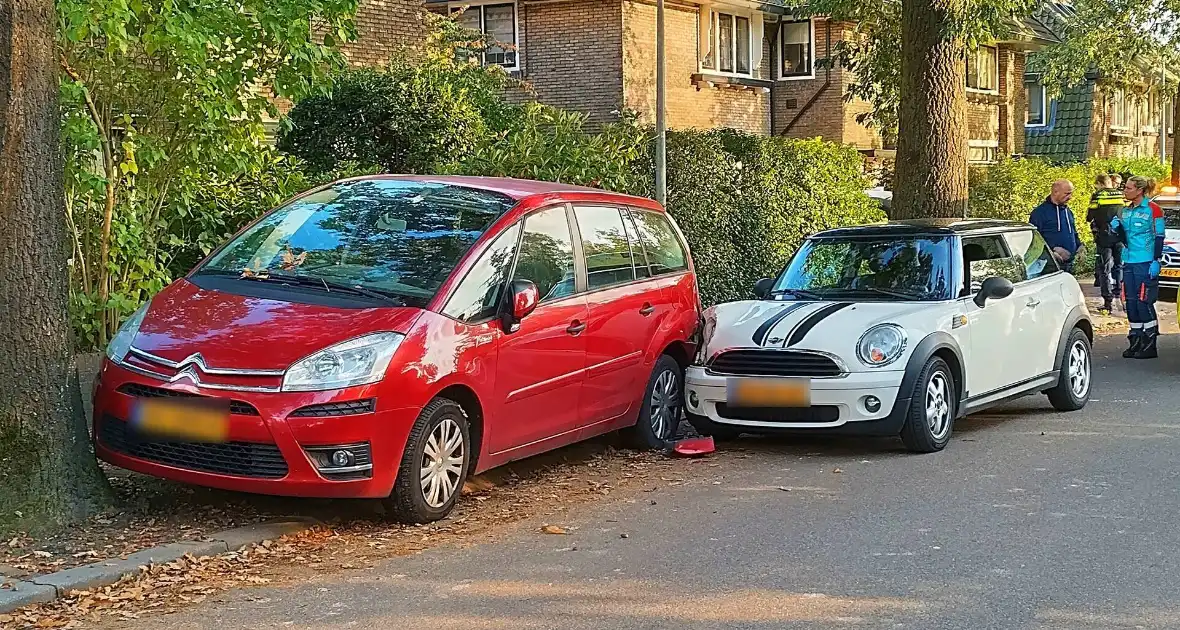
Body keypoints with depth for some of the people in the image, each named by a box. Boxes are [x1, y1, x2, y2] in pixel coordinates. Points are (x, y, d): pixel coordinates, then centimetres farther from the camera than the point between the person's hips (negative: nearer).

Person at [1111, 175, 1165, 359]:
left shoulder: (1153, 210, -6)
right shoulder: (1126, 211, 14)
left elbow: (1159, 237, -7)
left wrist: (1156, 261, -14)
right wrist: (1117, 227, 1)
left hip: (1146, 264, -7)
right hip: (1129, 262, 7)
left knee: (1144, 303, -8)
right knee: (1131, 304, 6)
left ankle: (1149, 346, -2)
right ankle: (1135, 344, 13)